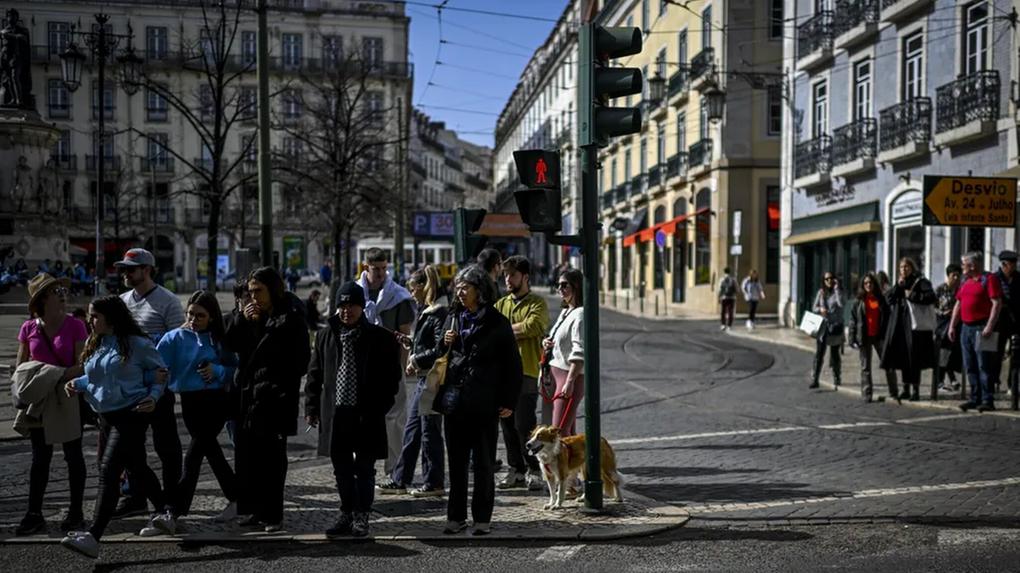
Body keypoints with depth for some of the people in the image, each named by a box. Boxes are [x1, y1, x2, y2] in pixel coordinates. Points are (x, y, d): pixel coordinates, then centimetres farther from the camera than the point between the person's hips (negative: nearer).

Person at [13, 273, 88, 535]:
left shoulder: (74, 325, -7)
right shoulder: (29, 328, 2)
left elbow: (82, 366, -10)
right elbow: (20, 367, 8)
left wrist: (56, 376, -22)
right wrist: (21, 386, -10)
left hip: (68, 398, -2)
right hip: (39, 400, 3)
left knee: (72, 454, 5)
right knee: (40, 456, 8)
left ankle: (75, 512, 13)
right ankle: (34, 514, 13)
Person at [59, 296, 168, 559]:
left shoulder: (136, 343, -11)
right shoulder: (95, 344, 9)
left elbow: (161, 372, -3)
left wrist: (153, 397, -17)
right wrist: (77, 383, 1)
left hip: (131, 415, -8)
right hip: (106, 416, 8)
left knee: (108, 473, -17)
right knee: (137, 468, 19)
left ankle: (93, 537, -22)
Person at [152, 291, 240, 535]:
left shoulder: (220, 339, -2)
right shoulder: (175, 338, -2)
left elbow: (235, 368, 4)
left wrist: (217, 371, -15)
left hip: (216, 400, -3)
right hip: (190, 402, 4)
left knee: (193, 454, -10)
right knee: (210, 451, 16)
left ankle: (173, 514, -14)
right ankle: (235, 499, 33)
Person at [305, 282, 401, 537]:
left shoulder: (380, 338, -2)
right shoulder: (325, 336, 8)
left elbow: (392, 377, -2)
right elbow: (315, 374, 11)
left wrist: (379, 408, -9)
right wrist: (312, 407, 5)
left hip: (366, 414, -3)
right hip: (335, 413, 3)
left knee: (364, 469, 4)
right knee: (342, 469, 12)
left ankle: (361, 516, 13)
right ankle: (347, 514, 22)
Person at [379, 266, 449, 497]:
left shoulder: (439, 313, -16)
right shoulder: (425, 312, 15)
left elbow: (441, 349, -22)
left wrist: (416, 359, -13)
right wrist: (410, 342, 10)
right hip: (423, 377, 10)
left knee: (430, 431, -1)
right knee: (412, 430, 13)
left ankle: (434, 483, 9)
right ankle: (400, 480, 19)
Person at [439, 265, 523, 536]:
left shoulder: (497, 323, -2)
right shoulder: (453, 319, 11)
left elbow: (513, 364, -2)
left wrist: (509, 401, -7)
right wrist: (445, 344, -2)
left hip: (485, 404, -4)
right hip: (455, 401, 4)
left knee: (484, 463, 4)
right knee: (456, 463, 8)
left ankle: (482, 518, 12)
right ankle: (456, 516, 16)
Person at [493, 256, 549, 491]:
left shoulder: (537, 303, 0)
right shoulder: (501, 304, 18)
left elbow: (531, 326, -17)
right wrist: (515, 330, -11)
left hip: (527, 371, -6)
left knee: (524, 424, -8)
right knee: (507, 425, 9)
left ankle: (535, 471, 3)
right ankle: (516, 470, 18)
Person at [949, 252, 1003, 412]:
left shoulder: (989, 279, -6)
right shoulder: (966, 282, 18)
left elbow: (997, 304, -13)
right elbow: (958, 305, 22)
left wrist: (989, 326, -20)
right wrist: (952, 326, 15)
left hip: (982, 328, -8)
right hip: (966, 328, 8)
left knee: (984, 367, -7)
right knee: (970, 367, 8)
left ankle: (987, 400, -6)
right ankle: (975, 399, 14)